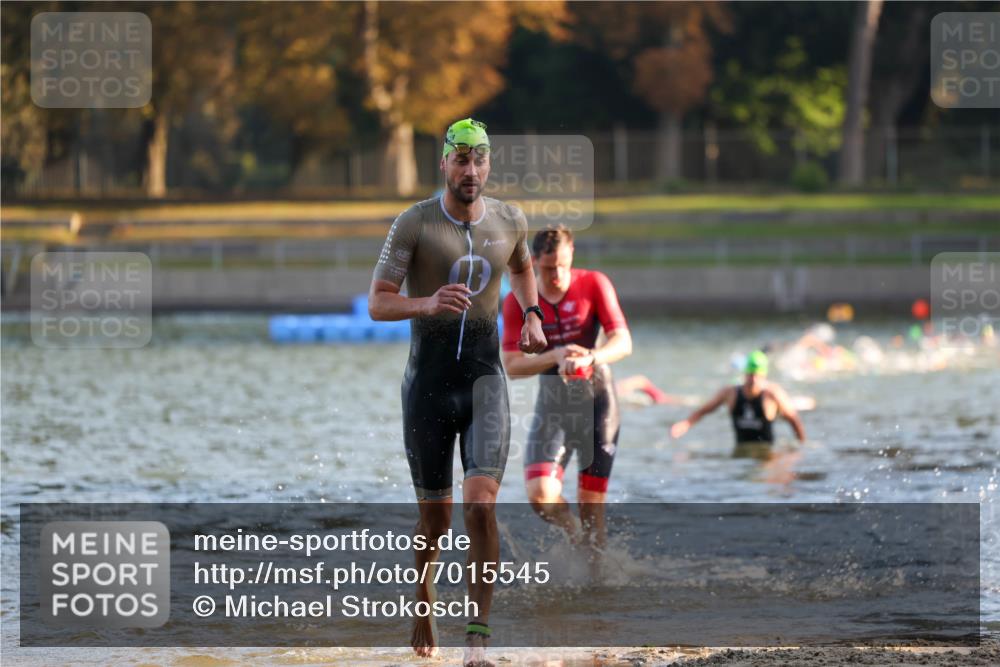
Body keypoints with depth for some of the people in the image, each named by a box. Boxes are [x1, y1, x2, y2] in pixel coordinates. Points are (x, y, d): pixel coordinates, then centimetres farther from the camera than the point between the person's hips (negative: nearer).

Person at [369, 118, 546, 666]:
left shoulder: (510, 222, 4)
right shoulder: (414, 224, -7)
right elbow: (376, 303, -11)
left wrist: (532, 316, 14)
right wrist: (426, 303, -29)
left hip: (485, 377, 1)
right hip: (428, 380, -1)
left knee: (481, 502, -18)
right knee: (435, 517, 8)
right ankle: (423, 602, 39)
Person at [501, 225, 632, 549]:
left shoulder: (594, 285, -7)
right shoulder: (518, 303, -5)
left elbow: (623, 342, -14)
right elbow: (512, 366, -8)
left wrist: (590, 357, -34)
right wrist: (555, 356, -25)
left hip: (596, 400, -1)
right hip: (552, 402, 1)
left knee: (591, 505, -2)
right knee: (541, 497, -17)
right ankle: (574, 539, 13)